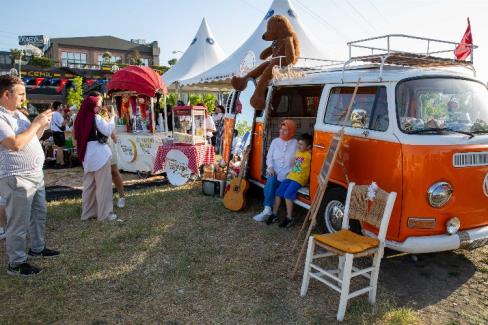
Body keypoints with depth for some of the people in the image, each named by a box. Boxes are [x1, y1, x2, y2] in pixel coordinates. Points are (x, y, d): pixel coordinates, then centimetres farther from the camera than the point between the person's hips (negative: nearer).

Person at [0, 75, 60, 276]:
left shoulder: (18, 113, 13)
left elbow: (32, 138, 21)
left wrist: (43, 125, 4)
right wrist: (36, 123, -18)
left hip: (36, 175, 10)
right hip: (16, 179, -9)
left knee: (39, 215, 20)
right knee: (19, 223, 0)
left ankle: (37, 248, 36)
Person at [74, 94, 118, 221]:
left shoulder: (81, 118, 8)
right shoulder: (96, 118, -12)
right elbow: (108, 131, -9)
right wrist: (111, 118, 1)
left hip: (87, 155, 8)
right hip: (99, 154, -7)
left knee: (89, 184, 13)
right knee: (103, 184, -1)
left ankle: (87, 212, 21)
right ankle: (105, 213, 3)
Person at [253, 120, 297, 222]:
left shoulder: (295, 144, 4)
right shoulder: (275, 141, 15)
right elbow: (269, 156, 10)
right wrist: (270, 167, -9)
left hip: (288, 175, -3)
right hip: (274, 172, 3)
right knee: (270, 181, -30)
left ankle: (267, 210, -25)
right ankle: (267, 210, -33)